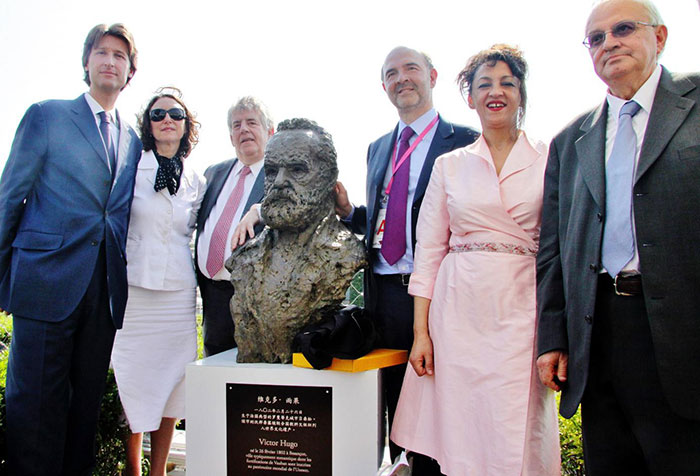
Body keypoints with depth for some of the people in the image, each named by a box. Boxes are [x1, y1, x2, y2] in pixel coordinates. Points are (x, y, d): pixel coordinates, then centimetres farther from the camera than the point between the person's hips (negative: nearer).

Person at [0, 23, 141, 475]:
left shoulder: (133, 140, 16)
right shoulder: (47, 115, 5)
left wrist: (123, 279, 8)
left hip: (106, 287, 4)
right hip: (47, 280, -4)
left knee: (88, 400, 10)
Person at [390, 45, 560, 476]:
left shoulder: (549, 160, 6)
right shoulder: (449, 166, 10)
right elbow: (428, 251, 6)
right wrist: (421, 332, 0)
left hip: (521, 311, -1)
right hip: (457, 314, 1)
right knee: (449, 435, 3)